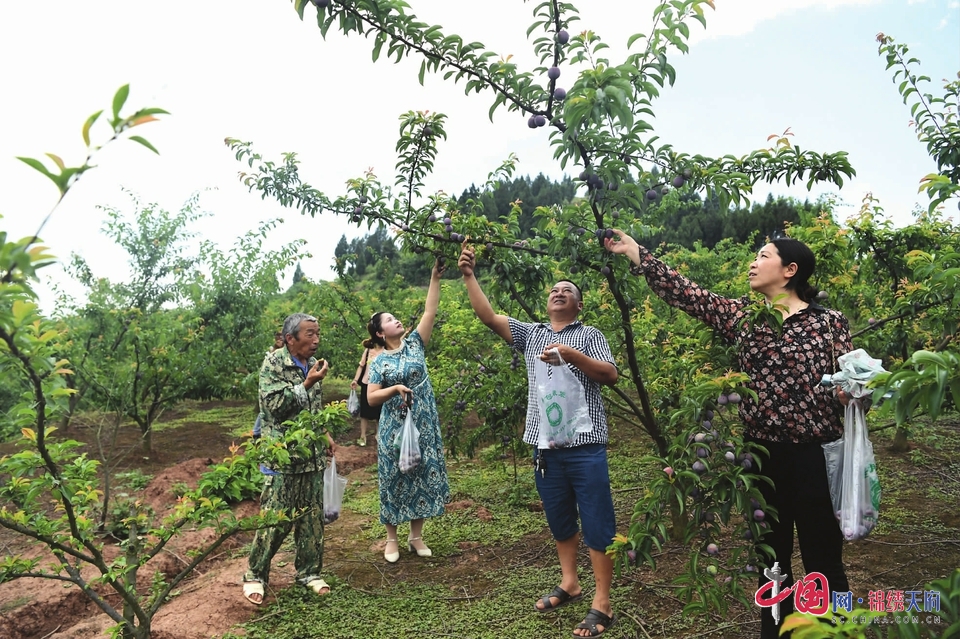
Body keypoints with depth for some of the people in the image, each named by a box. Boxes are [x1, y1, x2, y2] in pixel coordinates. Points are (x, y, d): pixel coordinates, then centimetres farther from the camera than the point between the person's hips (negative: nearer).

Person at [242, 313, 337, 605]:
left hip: (312, 455, 6)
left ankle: (309, 571, 27)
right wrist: (306, 383, -22)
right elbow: (274, 405, -19)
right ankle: (255, 575, 20)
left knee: (313, 516, 11)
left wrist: (326, 435, 12)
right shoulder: (273, 364, -11)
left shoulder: (312, 364, 8)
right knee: (274, 518, 1)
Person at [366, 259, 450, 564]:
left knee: (423, 475, 7)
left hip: (423, 424, 2)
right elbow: (371, 398, -5)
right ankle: (391, 539, 20)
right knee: (394, 478, 5)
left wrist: (435, 277, -9)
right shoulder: (379, 362, -1)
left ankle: (416, 536, 22)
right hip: (394, 427, -2)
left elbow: (430, 310, -3)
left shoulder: (415, 343, 4)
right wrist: (395, 388, -20)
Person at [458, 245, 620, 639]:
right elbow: (487, 316, 4)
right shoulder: (531, 333, 12)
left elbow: (611, 375, -8)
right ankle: (569, 584, 33)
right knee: (559, 519, 17)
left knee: (597, 523, 1)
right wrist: (469, 276, -2)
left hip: (585, 445, -4)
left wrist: (570, 354, -19)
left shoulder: (589, 335, 4)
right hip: (545, 445, 4)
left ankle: (602, 604, 10)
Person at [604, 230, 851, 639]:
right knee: (771, 554, 17)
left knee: (823, 557, 9)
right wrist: (631, 250, -2)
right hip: (761, 455, 4)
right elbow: (683, 292, 1)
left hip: (816, 456, -3)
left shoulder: (829, 322, -3)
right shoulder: (740, 315, 5)